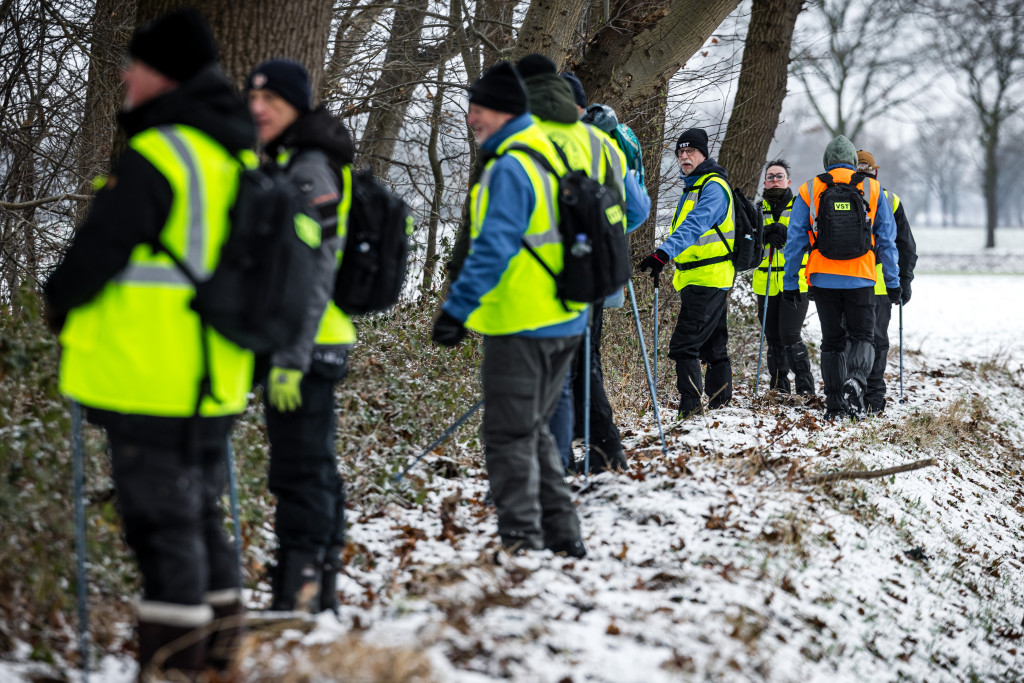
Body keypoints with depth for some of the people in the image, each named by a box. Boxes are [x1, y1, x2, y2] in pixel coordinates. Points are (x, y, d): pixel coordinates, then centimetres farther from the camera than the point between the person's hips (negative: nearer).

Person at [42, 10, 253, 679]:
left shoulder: (156, 156, -19)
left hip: (150, 380, -9)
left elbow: (97, 249, -16)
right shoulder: (239, 156, 10)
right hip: (216, 378, 9)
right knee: (199, 511, 19)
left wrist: (60, 300, 5)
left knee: (161, 521, -3)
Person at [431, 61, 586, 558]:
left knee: (509, 435, -3)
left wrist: (458, 307, -24)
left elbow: (493, 247, -24)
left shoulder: (510, 168, -16)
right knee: (533, 429, 18)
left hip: (520, 325, -10)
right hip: (565, 320, 10)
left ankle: (522, 538, -2)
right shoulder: (552, 155, 14)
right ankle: (562, 534, 20)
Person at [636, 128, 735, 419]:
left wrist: (663, 253, -38)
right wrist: (665, 257, 28)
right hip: (693, 277, 10)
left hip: (709, 278, -10)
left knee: (684, 344, -16)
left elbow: (695, 226, -28)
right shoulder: (693, 187, 19)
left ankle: (690, 406, -17)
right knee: (712, 345, 14)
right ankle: (720, 404, 20)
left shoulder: (714, 187, -13)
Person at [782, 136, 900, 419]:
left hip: (823, 279, 1)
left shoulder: (809, 191, 4)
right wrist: (893, 282, 10)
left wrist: (790, 283, 9)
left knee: (832, 341, 10)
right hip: (860, 279, -1)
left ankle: (835, 406, 7)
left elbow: (795, 241, 4)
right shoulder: (872, 189, 4)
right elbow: (887, 239, 5)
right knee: (862, 336, 9)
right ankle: (855, 380, -20)